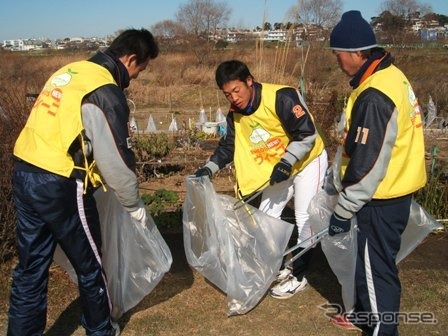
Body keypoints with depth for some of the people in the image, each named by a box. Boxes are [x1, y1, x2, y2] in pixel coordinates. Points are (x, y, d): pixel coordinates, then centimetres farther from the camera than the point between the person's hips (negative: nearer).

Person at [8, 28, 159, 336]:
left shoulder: (69, 71, 12)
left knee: (30, 267, 17)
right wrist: (135, 205, 0)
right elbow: (116, 160, -14)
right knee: (89, 265, 13)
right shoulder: (106, 92, -15)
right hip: (60, 187, -8)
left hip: (24, 174, 8)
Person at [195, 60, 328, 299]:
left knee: (304, 221, -4)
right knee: (267, 215, 10)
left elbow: (307, 133, -28)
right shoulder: (235, 114, -7)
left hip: (308, 161, -7)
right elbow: (228, 146, 3)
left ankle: (298, 277, 10)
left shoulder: (281, 97, -29)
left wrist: (286, 162, -33)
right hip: (278, 168, 8)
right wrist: (209, 169, -10)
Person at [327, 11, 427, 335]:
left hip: (383, 198, -10)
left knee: (377, 266, 5)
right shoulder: (390, 75, 6)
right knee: (369, 257, 23)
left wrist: (343, 210, -16)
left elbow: (366, 164, -25)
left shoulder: (374, 96, -26)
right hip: (396, 188, 10)